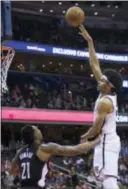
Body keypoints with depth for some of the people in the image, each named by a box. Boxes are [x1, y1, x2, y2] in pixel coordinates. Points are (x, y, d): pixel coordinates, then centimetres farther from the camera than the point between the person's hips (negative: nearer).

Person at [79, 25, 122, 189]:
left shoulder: (104, 102, -18)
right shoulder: (109, 94, 8)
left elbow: (97, 129, -18)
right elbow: (95, 66, 12)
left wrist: (85, 137, 3)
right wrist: (90, 42, 12)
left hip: (106, 142, -10)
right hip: (109, 140, 10)